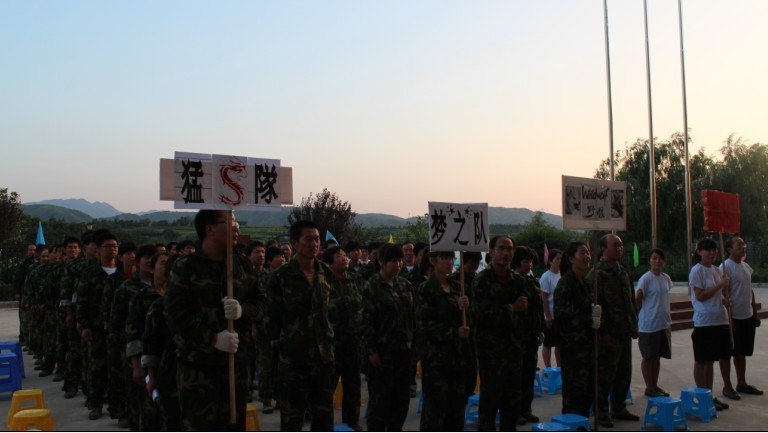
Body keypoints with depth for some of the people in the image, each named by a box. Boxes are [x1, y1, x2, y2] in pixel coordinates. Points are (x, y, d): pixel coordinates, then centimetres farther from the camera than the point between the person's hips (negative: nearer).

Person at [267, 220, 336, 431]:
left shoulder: (327, 273, 4)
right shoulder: (280, 277, -9)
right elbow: (273, 316, -4)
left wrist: (329, 339, 12)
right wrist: (279, 345, -2)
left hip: (324, 356, 4)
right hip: (292, 358, -4)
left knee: (324, 416, 13)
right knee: (291, 418, 6)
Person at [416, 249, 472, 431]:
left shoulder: (456, 287, 12)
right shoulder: (425, 289, -7)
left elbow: (464, 320, 15)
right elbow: (425, 324, -13)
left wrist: (464, 308, -6)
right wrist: (454, 332, -16)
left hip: (458, 353, 6)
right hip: (436, 355, -6)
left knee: (457, 404, 9)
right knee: (436, 404, -2)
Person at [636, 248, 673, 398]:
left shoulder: (666, 278, 8)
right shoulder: (645, 279, -14)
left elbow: (665, 300, 15)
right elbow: (637, 300, -12)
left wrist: (668, 321, 15)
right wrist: (647, 314, -3)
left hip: (663, 324, 7)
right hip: (648, 325, -7)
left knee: (657, 356, 14)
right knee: (648, 357, 4)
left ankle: (654, 386, 24)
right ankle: (649, 387, 13)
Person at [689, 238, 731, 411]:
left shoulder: (716, 270, 13)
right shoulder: (697, 270, -10)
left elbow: (717, 294, 19)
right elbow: (700, 296, -15)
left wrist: (725, 299, -2)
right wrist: (720, 285, -14)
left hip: (720, 320, 7)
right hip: (704, 321, -7)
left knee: (710, 361, 13)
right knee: (701, 361, 2)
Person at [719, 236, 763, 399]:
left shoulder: (747, 267, 12)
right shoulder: (725, 267, -14)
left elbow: (750, 291, 20)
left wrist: (755, 313, 18)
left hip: (747, 317, 8)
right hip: (733, 317, -8)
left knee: (742, 352, 16)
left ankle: (741, 384, 26)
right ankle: (727, 386, 8)